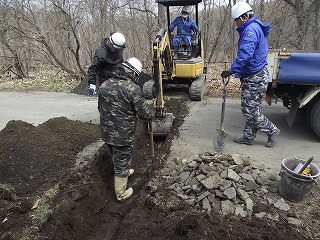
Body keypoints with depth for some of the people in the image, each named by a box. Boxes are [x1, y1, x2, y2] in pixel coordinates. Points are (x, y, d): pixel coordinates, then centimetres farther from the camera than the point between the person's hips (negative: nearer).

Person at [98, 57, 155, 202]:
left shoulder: (104, 85, 0)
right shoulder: (133, 88, -20)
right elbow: (143, 112, -14)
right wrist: (152, 113, 7)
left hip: (106, 132, 7)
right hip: (123, 135, -6)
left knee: (117, 157, 29)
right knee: (122, 162, 12)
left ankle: (124, 172, 57)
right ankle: (121, 194, 30)